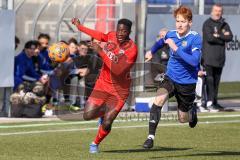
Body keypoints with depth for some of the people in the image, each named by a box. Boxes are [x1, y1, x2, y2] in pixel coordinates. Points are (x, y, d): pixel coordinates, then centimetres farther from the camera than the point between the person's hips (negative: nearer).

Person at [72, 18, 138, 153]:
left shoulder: (132, 49, -22)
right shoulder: (112, 36, -6)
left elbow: (117, 70, -31)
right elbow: (101, 36, 19)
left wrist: (100, 52, -30)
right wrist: (80, 27, 30)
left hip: (119, 90, -4)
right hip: (103, 84, 4)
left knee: (106, 124, -8)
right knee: (88, 115, -7)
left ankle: (96, 144, 21)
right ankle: (104, 110, 27)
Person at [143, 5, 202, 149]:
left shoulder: (195, 38, -20)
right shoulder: (171, 34, -4)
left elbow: (195, 61, -32)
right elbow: (161, 42, 22)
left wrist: (176, 48, -34)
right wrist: (152, 51, 37)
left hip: (187, 82, -3)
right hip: (170, 78, 3)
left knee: (183, 119, 11)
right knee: (158, 102, -24)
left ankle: (193, 111, 47)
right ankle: (151, 136, -19)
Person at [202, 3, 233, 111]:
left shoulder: (224, 25, 16)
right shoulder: (207, 24, 0)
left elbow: (230, 37, 0)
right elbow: (210, 38, -15)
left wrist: (218, 36, -11)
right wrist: (223, 37, -6)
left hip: (220, 57, 6)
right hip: (209, 57, -6)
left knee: (216, 80, 9)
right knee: (209, 79, -12)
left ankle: (215, 102, 14)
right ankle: (209, 102, -16)